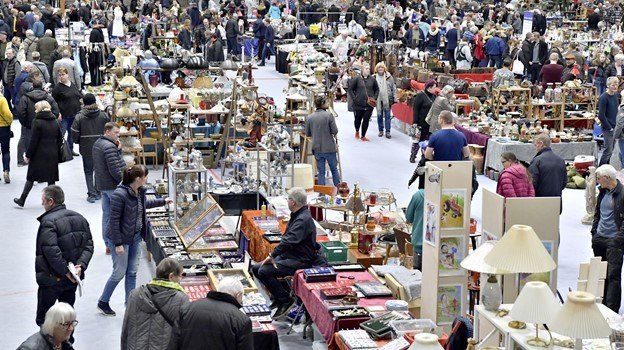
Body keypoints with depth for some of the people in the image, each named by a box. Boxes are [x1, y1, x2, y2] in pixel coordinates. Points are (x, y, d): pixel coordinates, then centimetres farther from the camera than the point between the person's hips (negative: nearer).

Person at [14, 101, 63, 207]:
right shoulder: (55, 122, 5)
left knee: (31, 178, 5)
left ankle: (22, 200, 11)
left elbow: (33, 141, -12)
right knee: (51, 178, 9)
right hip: (52, 155, 4)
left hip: (39, 155, -4)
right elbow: (60, 140, 10)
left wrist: (28, 155, -5)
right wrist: (58, 156, 16)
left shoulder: (37, 122, -12)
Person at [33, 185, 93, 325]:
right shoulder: (79, 218, 6)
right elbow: (89, 245, 2)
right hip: (73, 280, 7)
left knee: (43, 319, 4)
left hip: (51, 278, -7)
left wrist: (66, 271, -19)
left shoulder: (48, 222, -17)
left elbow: (52, 251, -26)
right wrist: (81, 265, -8)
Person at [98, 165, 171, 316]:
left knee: (132, 272, 12)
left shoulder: (140, 191, -1)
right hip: (121, 239, -8)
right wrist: (118, 244, -20)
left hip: (135, 237, 8)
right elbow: (114, 220, -22)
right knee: (119, 273, 2)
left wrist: (163, 201, 29)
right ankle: (102, 302, 21)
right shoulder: (119, 195, -27)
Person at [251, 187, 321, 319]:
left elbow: (289, 240, -29)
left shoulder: (303, 219, -20)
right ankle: (278, 297, 10)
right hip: (289, 256, 11)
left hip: (300, 260, -11)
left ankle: (285, 300, -12)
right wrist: (274, 255, 9)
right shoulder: (296, 216, 14)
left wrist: (272, 255, -25)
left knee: (264, 271, -24)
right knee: (256, 268, 4)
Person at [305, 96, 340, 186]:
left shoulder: (309, 117, -1)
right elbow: (335, 131, -14)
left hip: (317, 149, 3)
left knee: (321, 172, 9)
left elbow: (307, 134, 6)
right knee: (334, 169, 12)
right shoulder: (329, 115, -13)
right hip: (329, 148, -3)